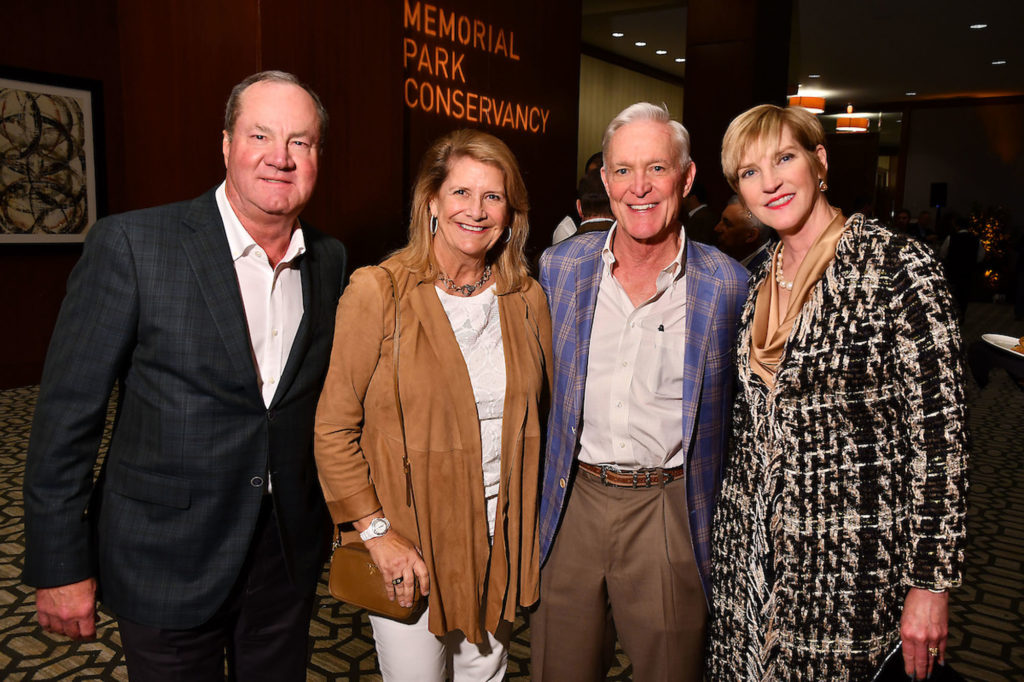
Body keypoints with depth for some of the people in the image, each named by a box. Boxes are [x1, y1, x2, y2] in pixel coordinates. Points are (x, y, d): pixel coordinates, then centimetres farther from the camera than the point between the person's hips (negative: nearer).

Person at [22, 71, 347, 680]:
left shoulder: (331, 261, 0)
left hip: (290, 551, 4)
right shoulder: (131, 245, -14)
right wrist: (59, 566, -8)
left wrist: (327, 521, 10)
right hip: (168, 561, -3)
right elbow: (68, 410, -11)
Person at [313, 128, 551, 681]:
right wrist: (376, 532, -13)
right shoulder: (376, 292, -13)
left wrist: (526, 524, 6)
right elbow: (333, 430, -10)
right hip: (408, 543, -4)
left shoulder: (527, 298, 1)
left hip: (501, 535, 4)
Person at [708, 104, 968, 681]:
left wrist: (931, 583, -14)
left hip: (849, 563, -6)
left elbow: (940, 433, -15)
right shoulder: (760, 283, 6)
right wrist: (732, 535, 14)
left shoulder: (897, 265, -14)